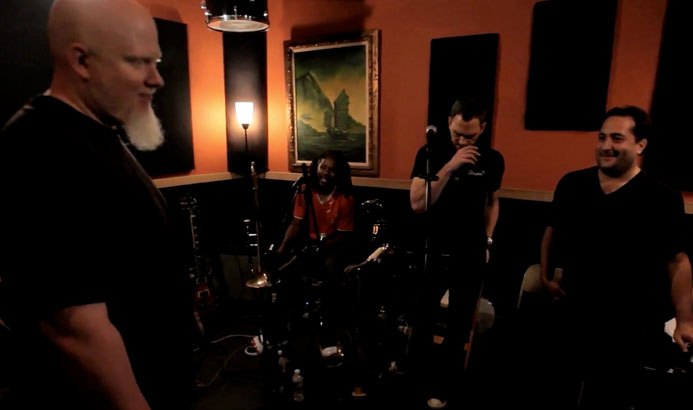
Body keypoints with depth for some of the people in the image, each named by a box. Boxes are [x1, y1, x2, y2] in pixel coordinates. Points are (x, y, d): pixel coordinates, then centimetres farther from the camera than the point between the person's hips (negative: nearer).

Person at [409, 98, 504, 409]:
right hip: (432, 251, -1)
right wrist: (450, 167, -25)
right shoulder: (430, 154, -8)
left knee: (459, 326, 9)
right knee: (421, 319, 12)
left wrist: (487, 240, 4)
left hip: (470, 256, 1)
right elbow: (417, 204, -19)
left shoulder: (493, 160, -2)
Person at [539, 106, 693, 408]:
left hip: (631, 323, -3)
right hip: (574, 312, 3)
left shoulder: (663, 199, -13)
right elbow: (553, 231, 9)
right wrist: (546, 275, 7)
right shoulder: (571, 184, -4)